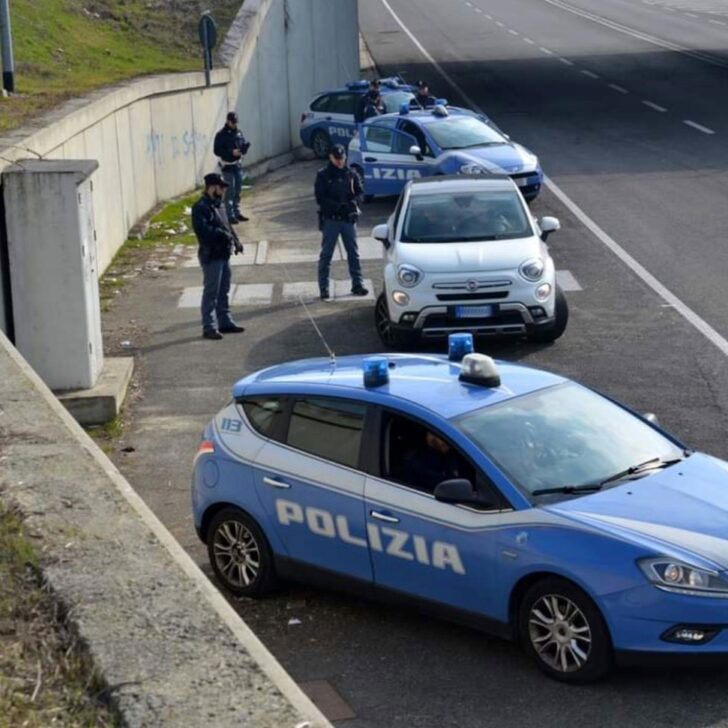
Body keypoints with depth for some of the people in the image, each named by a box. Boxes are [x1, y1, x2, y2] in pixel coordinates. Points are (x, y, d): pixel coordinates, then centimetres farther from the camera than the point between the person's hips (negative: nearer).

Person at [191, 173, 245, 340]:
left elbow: (226, 225, 23)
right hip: (211, 256, -9)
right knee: (211, 292, -5)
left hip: (223, 254, 10)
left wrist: (235, 240, 9)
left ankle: (225, 322, 25)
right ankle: (209, 327, -2)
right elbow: (202, 229, -27)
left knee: (224, 290, 16)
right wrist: (222, 234, -25)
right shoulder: (201, 207, -15)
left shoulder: (218, 204, 15)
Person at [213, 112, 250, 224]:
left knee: (238, 190, 12)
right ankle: (231, 215, -3)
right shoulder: (221, 134, -10)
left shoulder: (239, 132, 8)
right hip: (227, 166, -6)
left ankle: (237, 212, 23)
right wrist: (231, 152, -23)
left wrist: (245, 146, -10)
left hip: (238, 165, 6)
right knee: (230, 191, -6)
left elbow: (243, 145, 15)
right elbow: (216, 150, -14)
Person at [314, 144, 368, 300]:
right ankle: (323, 288, 3)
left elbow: (360, 192, 7)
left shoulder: (351, 174, 8)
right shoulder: (323, 175, -1)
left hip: (348, 218, 3)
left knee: (353, 253, 6)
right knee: (326, 254, -1)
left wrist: (352, 201, -15)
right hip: (330, 219, -3)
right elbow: (320, 198, -7)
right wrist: (337, 205, -19)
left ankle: (357, 284, 14)